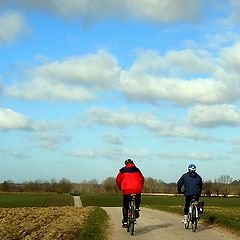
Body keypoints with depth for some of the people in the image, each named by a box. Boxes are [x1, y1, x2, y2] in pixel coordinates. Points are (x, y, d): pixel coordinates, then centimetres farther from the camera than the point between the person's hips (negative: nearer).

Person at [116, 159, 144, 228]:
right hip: (137, 189, 2)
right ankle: (137, 209, 15)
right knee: (138, 199, 35)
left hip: (127, 189, -1)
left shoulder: (123, 170, 13)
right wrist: (141, 188, 38)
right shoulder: (137, 170, 19)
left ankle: (125, 222, 7)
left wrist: (120, 188, 31)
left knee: (125, 206, 12)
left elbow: (118, 180, 14)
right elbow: (142, 179, 23)